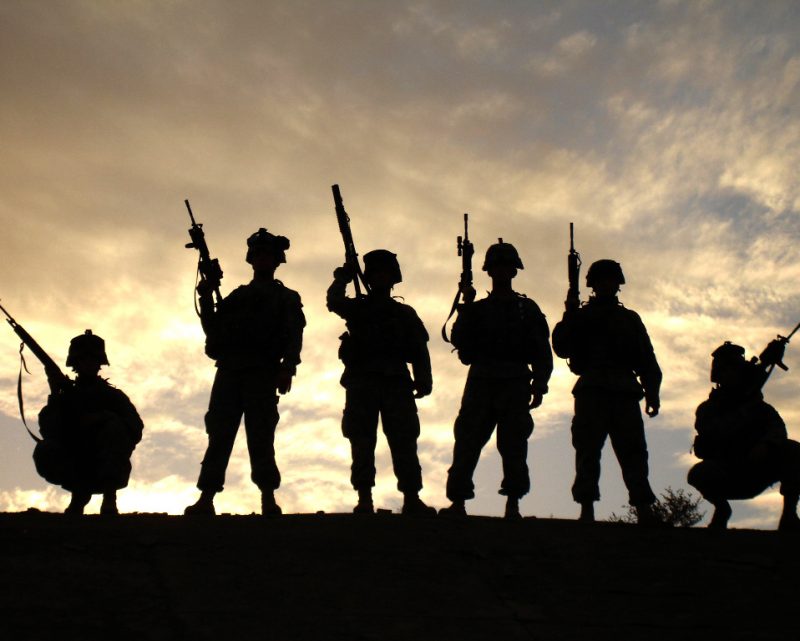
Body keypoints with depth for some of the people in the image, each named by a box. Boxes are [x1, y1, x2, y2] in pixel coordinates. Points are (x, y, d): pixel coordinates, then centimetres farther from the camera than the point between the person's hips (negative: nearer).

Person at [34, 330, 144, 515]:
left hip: (108, 471, 0)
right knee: (44, 450, -26)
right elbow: (48, 432, -2)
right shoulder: (64, 395, 15)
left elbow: (136, 430, -4)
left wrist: (104, 418, -18)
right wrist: (56, 398, -15)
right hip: (76, 470, 1)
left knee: (114, 428, -27)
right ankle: (80, 493, -6)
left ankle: (109, 497, -28)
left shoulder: (112, 395, 12)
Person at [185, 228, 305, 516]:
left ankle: (268, 499, -15)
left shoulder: (287, 298, 16)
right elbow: (213, 330, 23)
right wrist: (205, 298, 10)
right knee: (219, 432, -5)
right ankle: (206, 498, -10)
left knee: (260, 434, -12)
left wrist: (288, 368, -15)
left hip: (262, 372, -4)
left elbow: (294, 337, 2)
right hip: (228, 370, 4)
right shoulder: (236, 296, 29)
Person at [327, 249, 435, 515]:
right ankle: (364, 498, -7)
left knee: (404, 440, -8)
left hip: (396, 382, 0)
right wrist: (342, 279, -11)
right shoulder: (357, 308, 19)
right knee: (362, 440, -6)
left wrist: (423, 381, -3)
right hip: (362, 381, 0)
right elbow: (334, 301, -2)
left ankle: (412, 498, -11)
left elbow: (420, 351, 9)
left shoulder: (405, 313, 19)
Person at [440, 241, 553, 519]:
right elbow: (459, 341, 4)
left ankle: (513, 505, -3)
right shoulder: (477, 309, 17)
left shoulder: (528, 308, 13)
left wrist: (539, 386, -2)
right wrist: (466, 307, -4)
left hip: (516, 385, -1)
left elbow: (542, 353, 9)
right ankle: (458, 501, -4)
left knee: (513, 444, -5)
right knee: (467, 442, -5)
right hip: (481, 382, 1)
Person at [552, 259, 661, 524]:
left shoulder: (630, 318, 23)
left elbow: (647, 360, 18)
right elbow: (562, 348, 5)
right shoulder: (581, 316, 18)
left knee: (633, 448, -7)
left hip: (625, 391, 1)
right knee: (588, 448, -9)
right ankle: (587, 509, -11)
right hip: (591, 389, -1)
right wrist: (569, 318, -7)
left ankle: (644, 510, -11)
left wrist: (652, 392, 4)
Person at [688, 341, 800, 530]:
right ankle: (722, 509, -1)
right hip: (725, 480, -1)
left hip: (756, 476, 1)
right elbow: (716, 433, -20)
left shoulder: (758, 406, 9)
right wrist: (748, 411, -23)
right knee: (700, 473, -34)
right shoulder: (707, 409, 2)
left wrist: (767, 444, -33)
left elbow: (777, 427, -11)